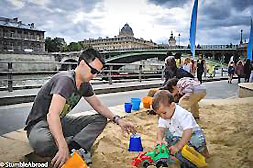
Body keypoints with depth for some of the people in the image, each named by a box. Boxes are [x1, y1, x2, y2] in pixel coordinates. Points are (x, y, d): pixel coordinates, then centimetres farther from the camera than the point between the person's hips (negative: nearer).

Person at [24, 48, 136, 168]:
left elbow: (98, 105, 12)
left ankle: (73, 147, -23)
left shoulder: (85, 85, 1)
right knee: (44, 144, -43)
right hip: (40, 123, -8)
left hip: (61, 121, 9)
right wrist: (63, 147, -46)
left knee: (100, 119, -3)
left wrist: (118, 120, -2)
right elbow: (52, 115, -38)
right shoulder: (66, 80, -27)